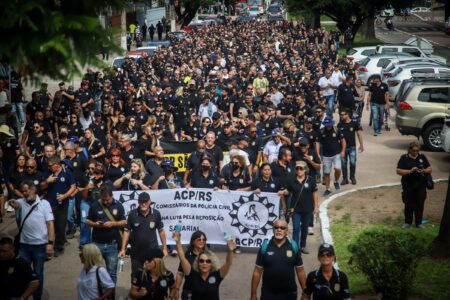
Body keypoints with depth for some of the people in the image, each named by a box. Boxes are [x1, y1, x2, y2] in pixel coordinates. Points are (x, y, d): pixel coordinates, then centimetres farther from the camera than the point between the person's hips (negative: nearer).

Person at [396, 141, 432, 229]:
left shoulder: (422, 157, 3)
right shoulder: (404, 158, -5)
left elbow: (430, 169, 6)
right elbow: (398, 171, -10)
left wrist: (423, 170, -16)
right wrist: (410, 171, -23)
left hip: (421, 186, 2)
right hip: (408, 186, -2)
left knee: (420, 204, 7)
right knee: (409, 205, 8)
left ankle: (419, 222, 20)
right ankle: (408, 222, 23)